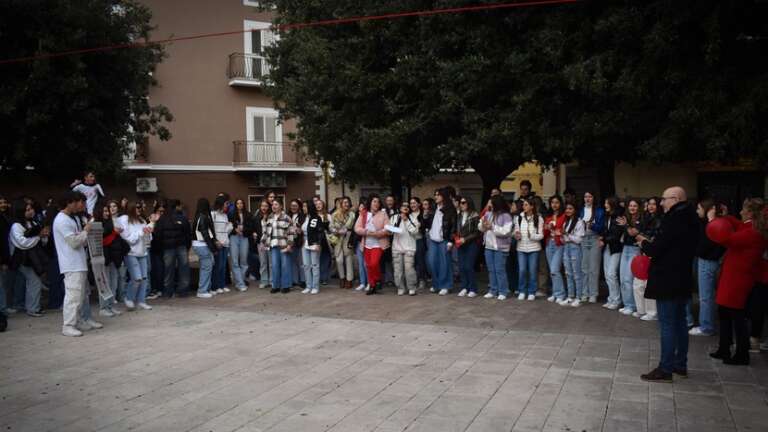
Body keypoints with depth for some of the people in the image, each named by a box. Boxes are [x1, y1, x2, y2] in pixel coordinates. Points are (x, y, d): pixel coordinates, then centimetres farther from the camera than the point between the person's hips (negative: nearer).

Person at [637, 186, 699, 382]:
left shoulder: (672, 220, -19)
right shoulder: (689, 219, 10)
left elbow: (655, 250, -21)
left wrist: (644, 244, -1)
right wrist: (650, 243, 9)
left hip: (667, 281, -9)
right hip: (683, 280, 9)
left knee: (667, 324, -5)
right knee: (680, 322, 16)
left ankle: (665, 369, 0)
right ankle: (680, 364, 25)